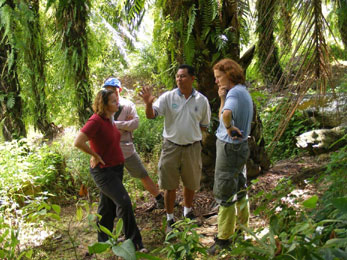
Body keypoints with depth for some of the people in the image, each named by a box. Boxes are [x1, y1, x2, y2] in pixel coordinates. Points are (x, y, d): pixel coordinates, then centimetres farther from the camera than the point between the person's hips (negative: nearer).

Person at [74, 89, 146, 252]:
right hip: (103, 170, -9)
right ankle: (134, 242, -4)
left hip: (115, 168, 9)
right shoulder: (96, 121, -20)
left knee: (108, 203, 17)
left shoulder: (109, 119, 7)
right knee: (124, 202, -14)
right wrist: (95, 155, -19)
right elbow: (78, 142, -29)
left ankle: (104, 240, 32)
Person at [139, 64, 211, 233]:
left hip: (192, 147, 2)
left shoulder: (201, 100, -1)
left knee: (190, 183, 18)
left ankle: (188, 212, 42)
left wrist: (192, 134, 1)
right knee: (170, 186, 7)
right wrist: (148, 103, -34)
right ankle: (170, 219, 24)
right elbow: (151, 115, -16)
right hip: (171, 147, -1)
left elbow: (204, 124, 11)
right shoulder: (168, 97, -7)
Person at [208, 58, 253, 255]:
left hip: (230, 147, -10)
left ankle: (224, 238, 12)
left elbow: (226, 114, -42)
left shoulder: (235, 93, -20)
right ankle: (244, 226, 36)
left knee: (225, 194, 0)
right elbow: (222, 116, 10)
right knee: (239, 189, 21)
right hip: (240, 145, 10)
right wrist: (222, 99, -5)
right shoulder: (242, 92, 11)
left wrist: (229, 128, -23)